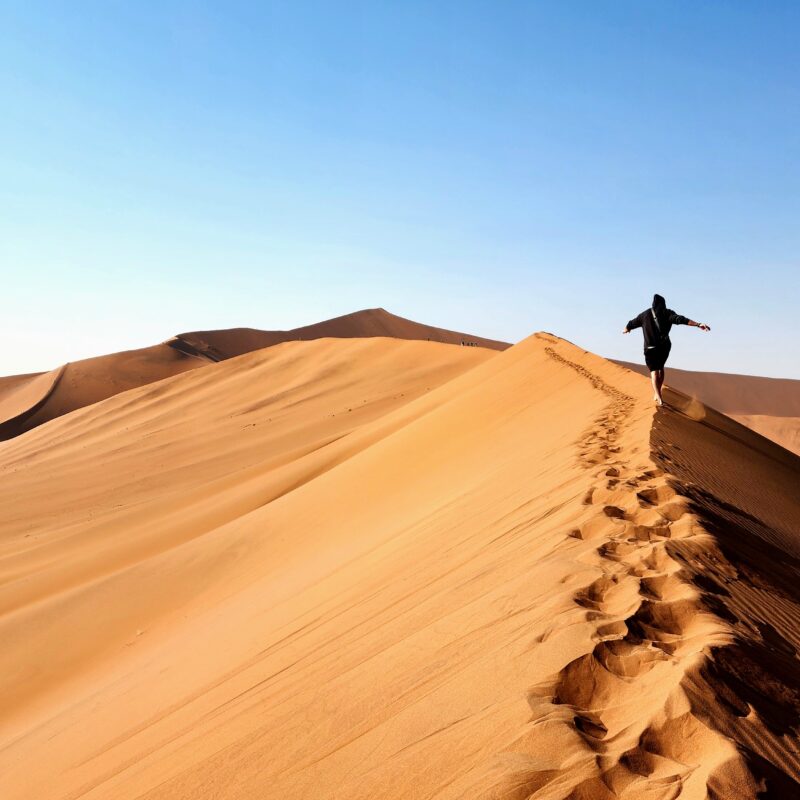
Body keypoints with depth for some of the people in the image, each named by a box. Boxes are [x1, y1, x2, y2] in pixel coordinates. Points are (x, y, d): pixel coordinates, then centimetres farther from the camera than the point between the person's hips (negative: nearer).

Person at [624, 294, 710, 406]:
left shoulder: (645, 314, 7)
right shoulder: (667, 313, 0)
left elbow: (632, 323, 21)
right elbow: (680, 319, -16)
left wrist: (626, 329, 43)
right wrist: (698, 324, -24)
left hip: (651, 348, -1)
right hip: (665, 346, 1)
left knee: (654, 371, -3)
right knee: (660, 367, 23)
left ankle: (659, 398, -23)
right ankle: (656, 394, 28)